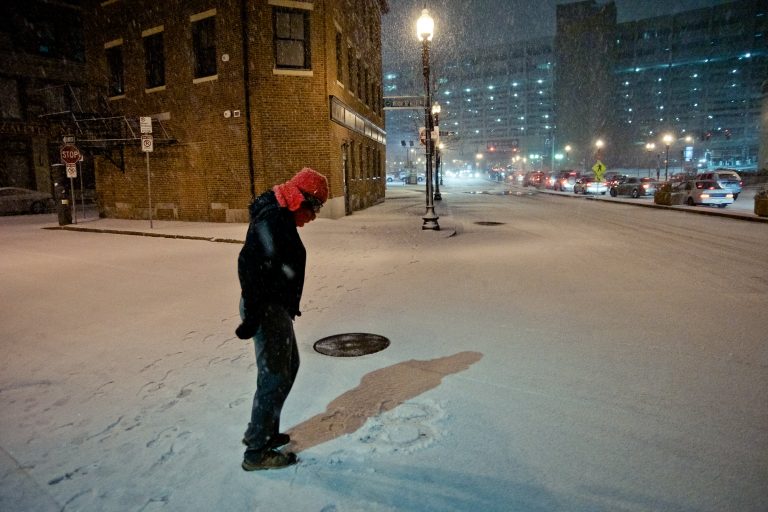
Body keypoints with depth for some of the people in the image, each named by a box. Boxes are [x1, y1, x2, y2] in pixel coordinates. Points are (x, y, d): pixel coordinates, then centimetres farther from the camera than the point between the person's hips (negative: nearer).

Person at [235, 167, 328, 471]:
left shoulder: (281, 217, 12)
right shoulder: (272, 221, -21)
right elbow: (252, 267, -28)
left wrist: (289, 305, 26)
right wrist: (252, 317, -27)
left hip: (277, 307, 11)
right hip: (267, 310, -11)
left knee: (289, 366, 22)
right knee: (275, 377, -1)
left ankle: (265, 431, 36)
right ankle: (256, 452, 14)